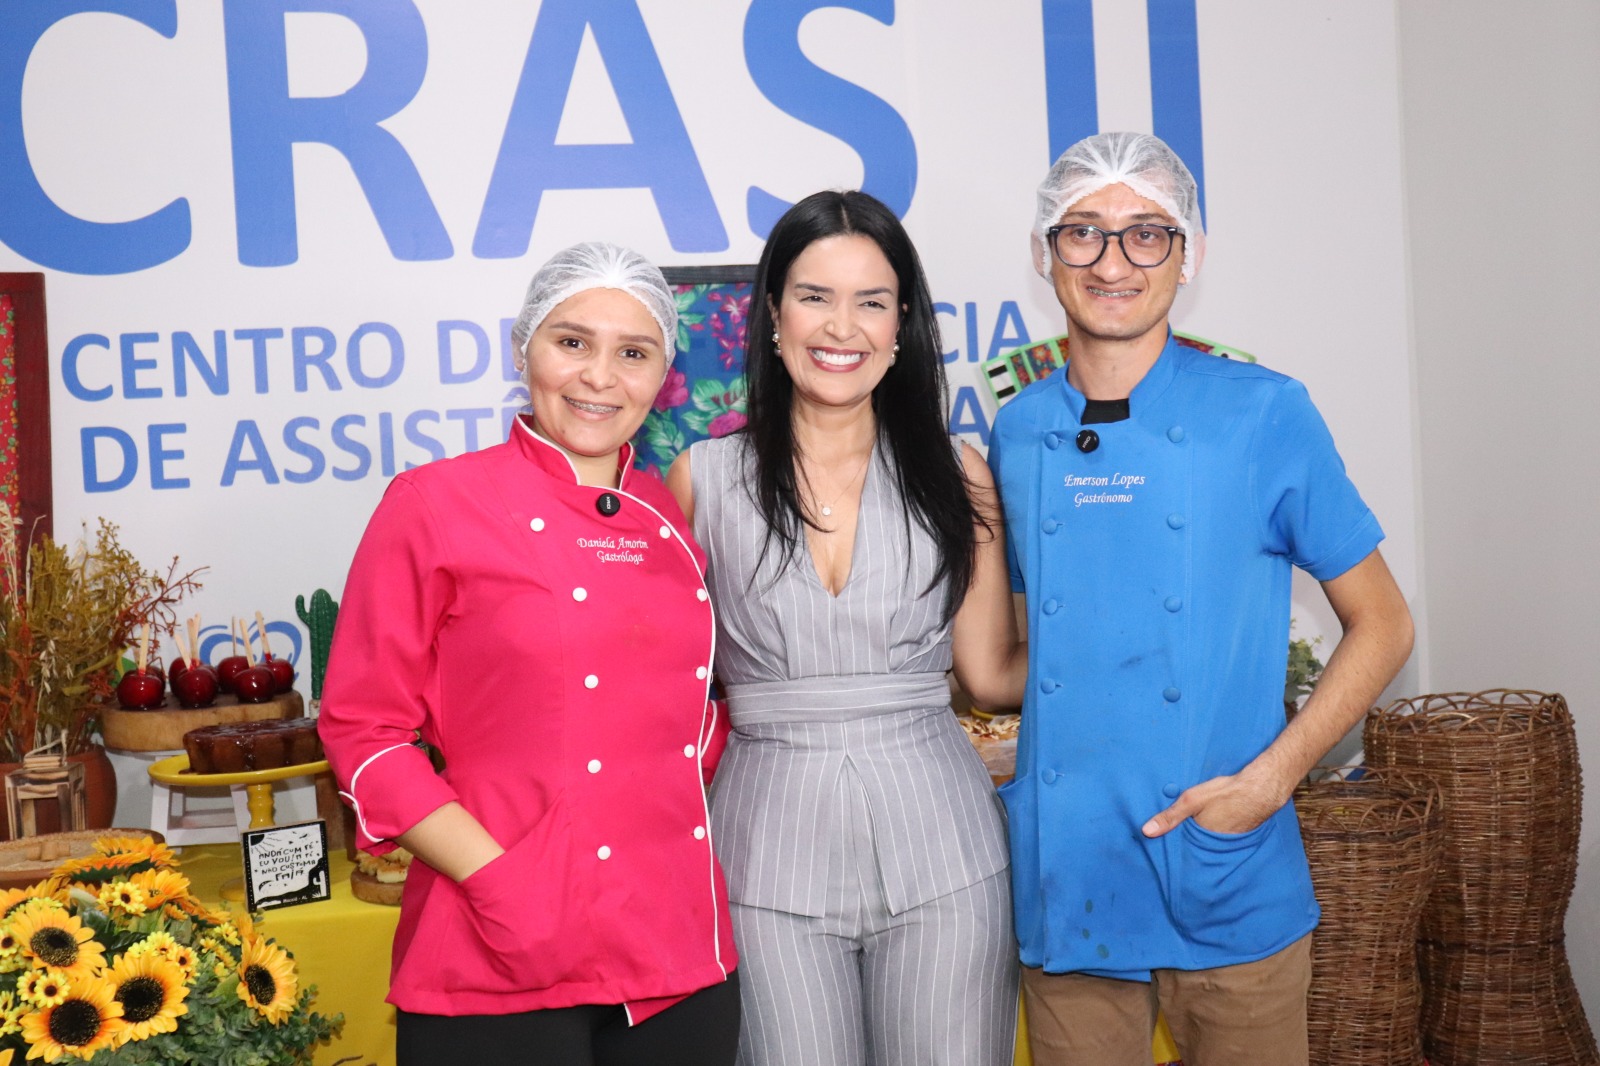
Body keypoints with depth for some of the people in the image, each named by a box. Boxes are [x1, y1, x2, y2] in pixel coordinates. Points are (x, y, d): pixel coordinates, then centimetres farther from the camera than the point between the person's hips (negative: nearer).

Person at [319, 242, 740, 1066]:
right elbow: (363, 728, -6)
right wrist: (496, 878, -14)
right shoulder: (435, 504, -6)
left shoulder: (673, 523, 7)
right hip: (505, 971, -4)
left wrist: (687, 828, 3)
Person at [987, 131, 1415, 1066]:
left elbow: (1382, 625, -1)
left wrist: (1269, 777, -11)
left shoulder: (1265, 413, -5)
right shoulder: (1016, 435, 5)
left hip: (1229, 890, -2)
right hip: (1064, 882, 3)